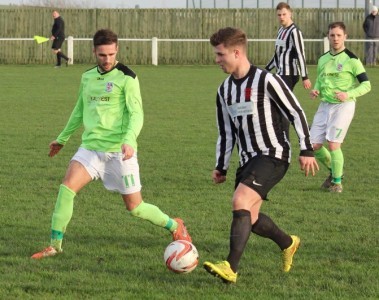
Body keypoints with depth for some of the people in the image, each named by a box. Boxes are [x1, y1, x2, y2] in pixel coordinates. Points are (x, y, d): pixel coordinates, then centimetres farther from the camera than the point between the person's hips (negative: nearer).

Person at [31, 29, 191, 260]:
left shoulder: (126, 78, -7)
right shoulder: (87, 77, 11)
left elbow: (136, 113, -13)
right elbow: (80, 111, 26)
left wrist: (129, 140, -30)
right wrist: (63, 139, 33)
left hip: (119, 151, -4)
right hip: (91, 147, 5)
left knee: (135, 207, 2)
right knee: (67, 188, -17)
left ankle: (175, 226, 27)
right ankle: (55, 245, -8)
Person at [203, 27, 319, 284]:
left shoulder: (266, 81, -13)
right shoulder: (225, 90, 10)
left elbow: (296, 113, -10)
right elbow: (226, 132, 19)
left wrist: (307, 150, -12)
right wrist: (221, 167, 17)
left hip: (273, 156, -8)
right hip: (249, 160, 8)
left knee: (240, 202, -24)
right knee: (250, 218, 8)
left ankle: (231, 268, -26)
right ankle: (288, 244, 36)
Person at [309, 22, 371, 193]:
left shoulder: (351, 60, -8)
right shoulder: (323, 59, 10)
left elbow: (366, 85, -8)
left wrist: (348, 94, -22)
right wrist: (315, 91, 3)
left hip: (343, 106, -6)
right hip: (325, 105, 6)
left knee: (333, 144, -14)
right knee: (314, 144, 1)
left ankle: (337, 182, 5)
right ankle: (334, 171, 26)